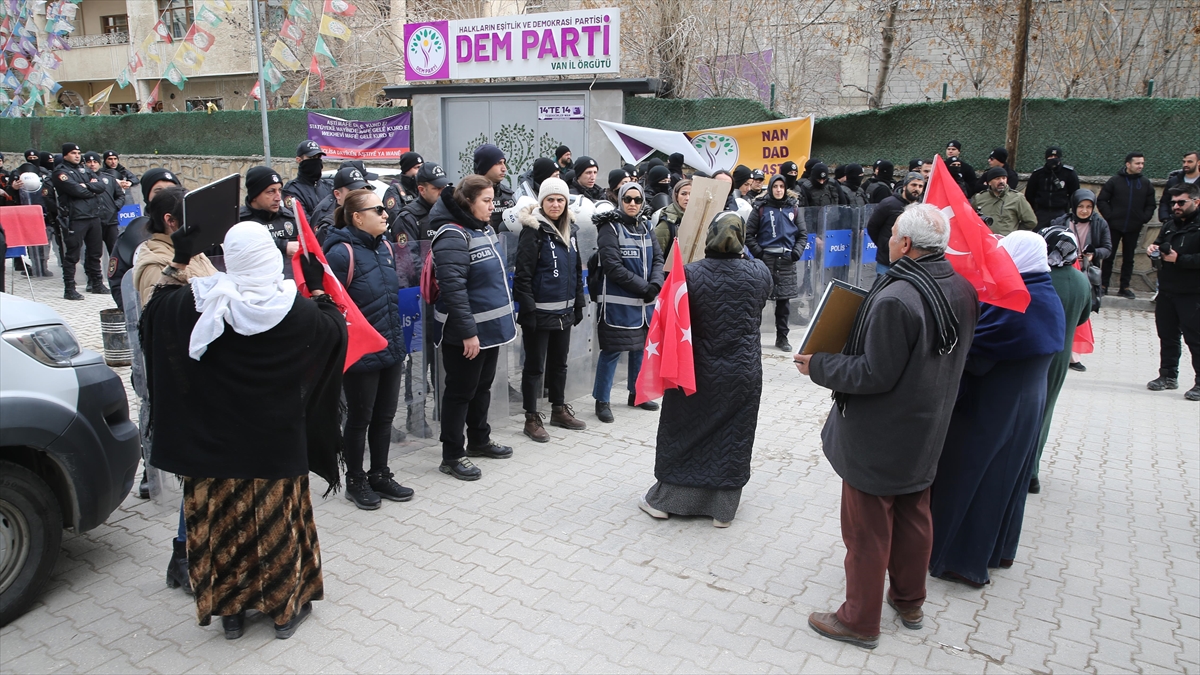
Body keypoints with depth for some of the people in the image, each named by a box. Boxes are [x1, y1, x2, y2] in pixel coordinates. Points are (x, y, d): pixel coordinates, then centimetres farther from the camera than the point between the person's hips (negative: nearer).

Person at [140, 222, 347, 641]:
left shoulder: (198, 302, -11)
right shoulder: (295, 308, -15)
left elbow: (156, 311, 9)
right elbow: (334, 332, 2)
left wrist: (176, 265, 15)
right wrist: (318, 289, 9)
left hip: (212, 442, 1)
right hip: (276, 444, -1)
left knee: (222, 522, 16)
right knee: (278, 521, 13)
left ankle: (230, 609, 29)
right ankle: (285, 609, 26)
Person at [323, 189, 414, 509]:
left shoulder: (385, 246, 7)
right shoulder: (342, 253, -18)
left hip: (391, 350, 7)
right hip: (360, 354, -7)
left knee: (384, 416, 16)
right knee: (359, 419, 8)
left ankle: (380, 475, 31)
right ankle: (355, 480, 26)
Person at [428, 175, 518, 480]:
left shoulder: (485, 230, 11)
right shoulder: (453, 236, -19)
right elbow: (453, 288, -24)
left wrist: (505, 318, 20)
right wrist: (468, 332, -24)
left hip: (490, 326, 9)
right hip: (465, 332, -9)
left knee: (483, 386, 20)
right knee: (460, 391, 2)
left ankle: (479, 440, 37)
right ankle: (451, 456, 14)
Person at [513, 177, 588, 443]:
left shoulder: (570, 230, 10)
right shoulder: (533, 230, -11)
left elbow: (577, 270, 17)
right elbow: (523, 274, -15)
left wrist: (579, 304, 15)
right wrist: (527, 310, -18)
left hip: (564, 311, 7)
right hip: (540, 311, -7)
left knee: (559, 362, 18)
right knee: (535, 366, 3)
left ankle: (559, 410, 32)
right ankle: (532, 418, 13)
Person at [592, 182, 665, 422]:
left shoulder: (645, 227, 11)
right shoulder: (610, 228, -9)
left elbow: (658, 258, 7)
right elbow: (613, 267, -17)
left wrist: (655, 285, -12)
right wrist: (643, 287, -16)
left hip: (646, 300, 7)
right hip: (619, 301, -7)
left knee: (641, 345, 15)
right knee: (612, 350, -4)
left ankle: (636, 393, 31)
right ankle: (602, 401, 7)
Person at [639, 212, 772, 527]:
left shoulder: (690, 274, -15)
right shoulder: (759, 273, -8)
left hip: (698, 371, -1)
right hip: (742, 374, 1)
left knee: (683, 433, 13)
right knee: (732, 437, 13)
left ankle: (663, 500, 25)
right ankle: (723, 509, 23)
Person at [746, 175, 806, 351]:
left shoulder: (793, 209, 9)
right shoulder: (760, 208, 3)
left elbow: (803, 235, 12)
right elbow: (749, 234, 2)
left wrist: (796, 253, -3)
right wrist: (758, 253, -9)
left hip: (786, 260, 3)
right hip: (765, 258, -2)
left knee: (784, 300, 7)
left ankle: (782, 337, 16)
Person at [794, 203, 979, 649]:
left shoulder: (895, 299, -29)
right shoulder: (963, 290, -1)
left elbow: (875, 375, -26)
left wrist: (818, 366, -14)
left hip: (879, 438, -8)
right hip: (927, 431, 8)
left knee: (867, 531, 7)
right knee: (914, 518, 23)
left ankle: (860, 621, 23)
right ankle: (910, 602, 42)